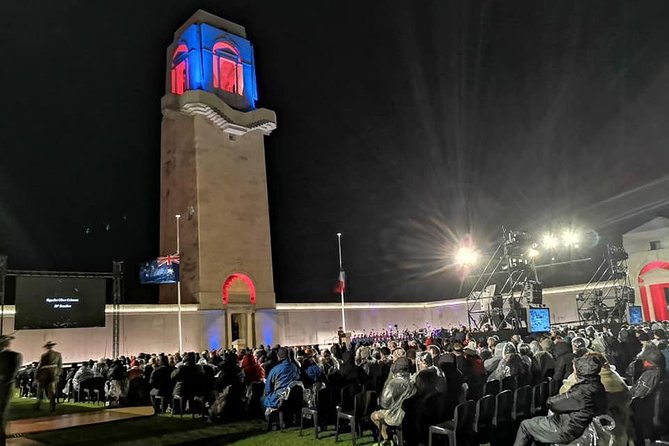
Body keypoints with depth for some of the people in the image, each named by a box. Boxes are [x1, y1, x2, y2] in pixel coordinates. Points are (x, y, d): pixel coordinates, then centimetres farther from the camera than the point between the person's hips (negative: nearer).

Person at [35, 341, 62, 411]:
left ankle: (38, 406, 19)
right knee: (52, 392, 5)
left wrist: (36, 376, 2)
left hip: (44, 375, -3)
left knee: (40, 391, 13)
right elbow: (60, 366, 7)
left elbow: (39, 366, -6)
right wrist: (58, 374, 14)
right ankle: (53, 407, -4)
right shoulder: (58, 354, 5)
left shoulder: (44, 355, -8)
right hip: (54, 375, 3)